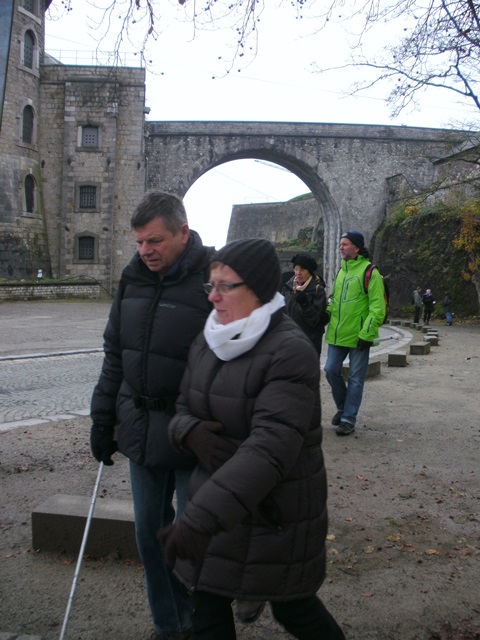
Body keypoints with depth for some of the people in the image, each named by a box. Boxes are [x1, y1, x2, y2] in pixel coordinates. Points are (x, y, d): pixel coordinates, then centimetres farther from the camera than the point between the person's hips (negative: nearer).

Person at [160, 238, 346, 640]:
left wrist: (202, 517, -40)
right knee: (208, 605, 14)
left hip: (276, 511, -6)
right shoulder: (208, 343, 3)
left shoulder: (291, 352, -22)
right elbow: (184, 409, 9)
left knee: (292, 607, 14)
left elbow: (271, 446, -32)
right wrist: (191, 432, -17)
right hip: (219, 496, 6)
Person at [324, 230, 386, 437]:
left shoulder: (369, 272, -10)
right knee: (331, 370, 8)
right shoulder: (341, 270, 13)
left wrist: (366, 333, -18)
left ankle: (348, 419, 13)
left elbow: (377, 307, -14)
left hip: (358, 336, -7)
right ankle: (342, 407, 30)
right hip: (337, 334, 7)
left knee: (355, 378, 3)